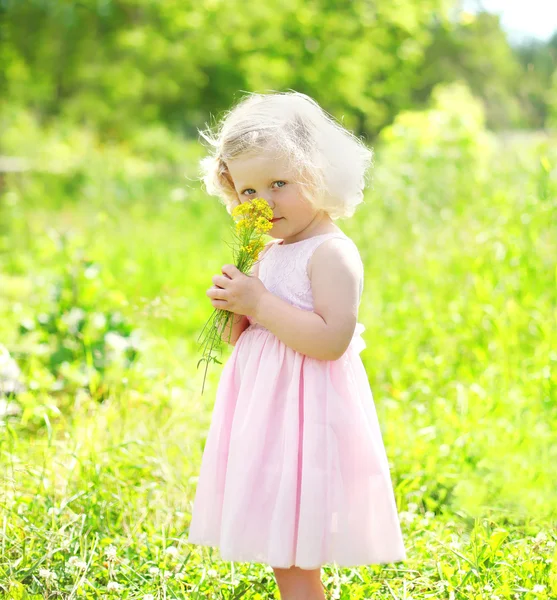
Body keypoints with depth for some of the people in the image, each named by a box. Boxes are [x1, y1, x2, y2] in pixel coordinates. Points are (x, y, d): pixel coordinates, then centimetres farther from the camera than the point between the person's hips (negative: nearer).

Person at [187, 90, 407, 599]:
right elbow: (244, 339, 20)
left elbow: (331, 339, -26)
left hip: (305, 411, -9)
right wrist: (235, 308, -1)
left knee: (293, 558, -4)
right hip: (267, 405, 9)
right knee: (278, 551, 16)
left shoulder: (332, 252, -14)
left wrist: (260, 302, -23)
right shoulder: (268, 252, 13)